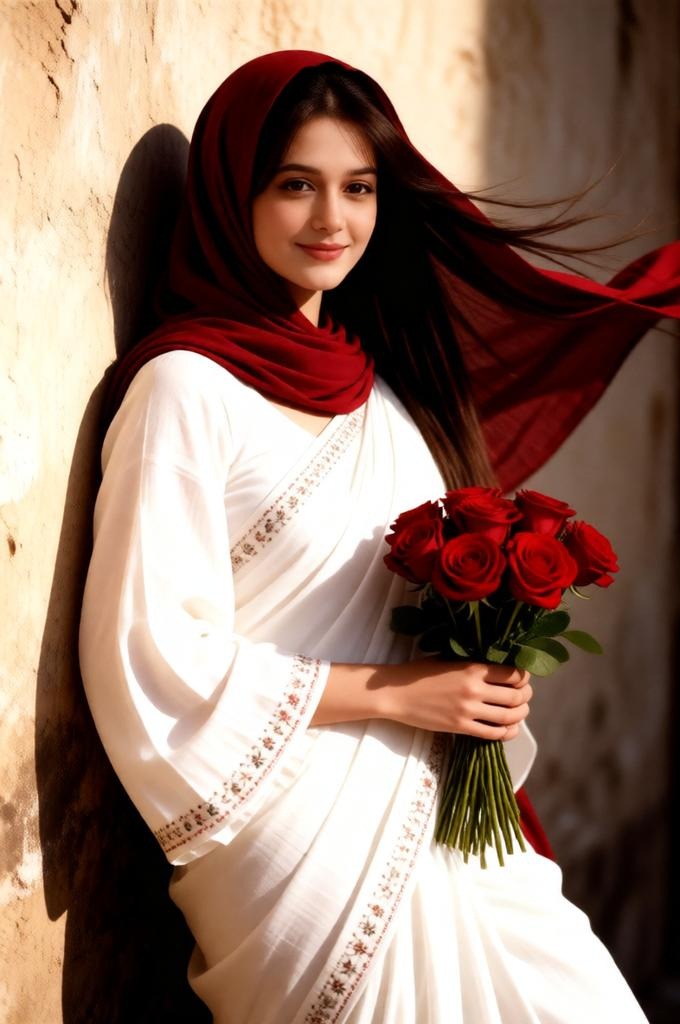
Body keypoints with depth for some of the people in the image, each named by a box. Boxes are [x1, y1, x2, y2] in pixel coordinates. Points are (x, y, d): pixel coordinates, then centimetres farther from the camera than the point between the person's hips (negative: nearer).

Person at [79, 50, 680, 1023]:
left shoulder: (380, 376, 10)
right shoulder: (187, 387, -11)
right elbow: (156, 654, -16)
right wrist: (395, 693, -14)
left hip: (440, 814, 7)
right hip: (308, 834, -6)